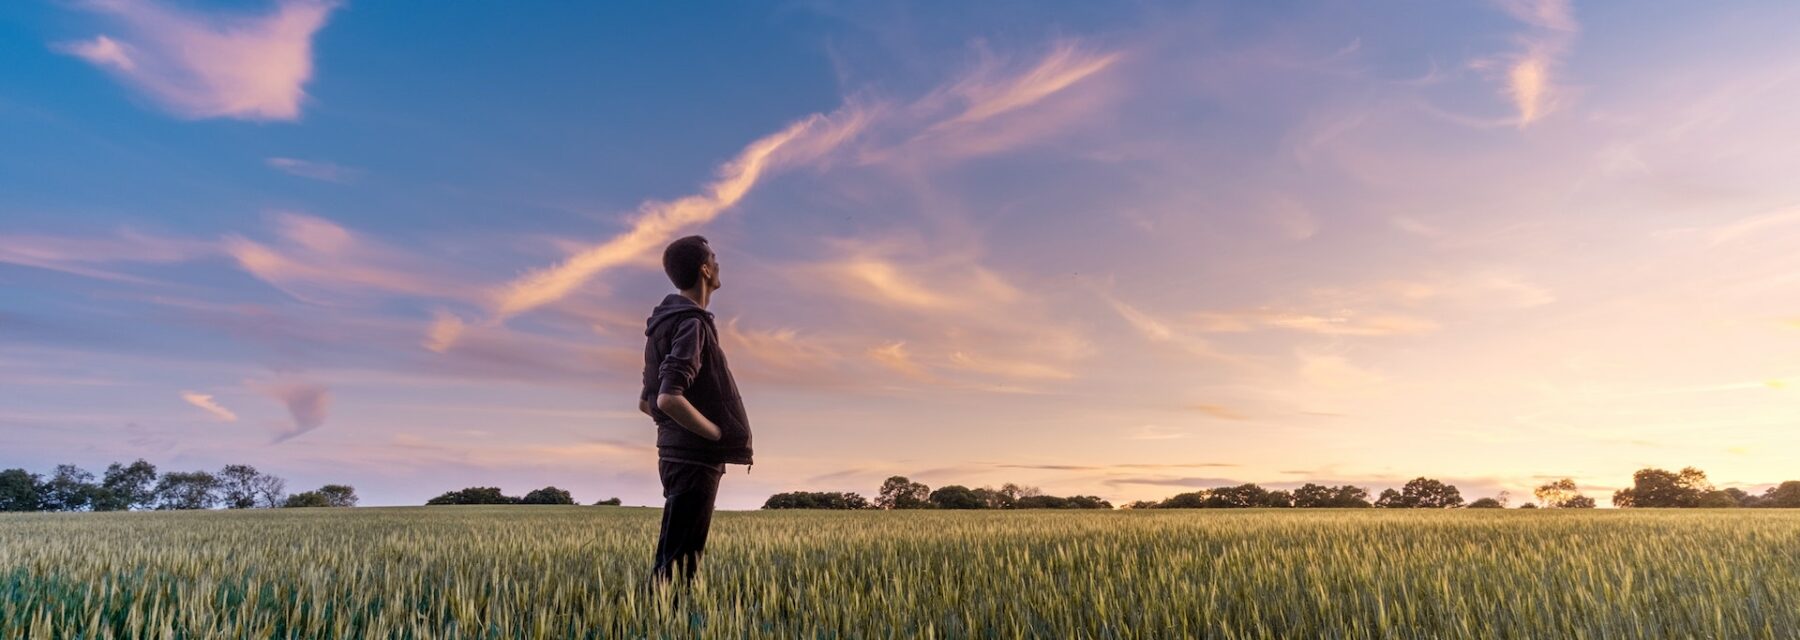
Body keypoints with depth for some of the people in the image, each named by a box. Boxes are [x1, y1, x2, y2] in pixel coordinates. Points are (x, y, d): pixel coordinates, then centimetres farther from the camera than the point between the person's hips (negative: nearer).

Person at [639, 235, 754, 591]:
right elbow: (669, 399, -27)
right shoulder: (691, 324, -15)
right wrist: (722, 435, -16)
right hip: (695, 459, -10)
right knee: (678, 562, -4)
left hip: (678, 453, 10)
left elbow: (647, 402, 18)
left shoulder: (667, 322, 15)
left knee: (673, 560, 16)